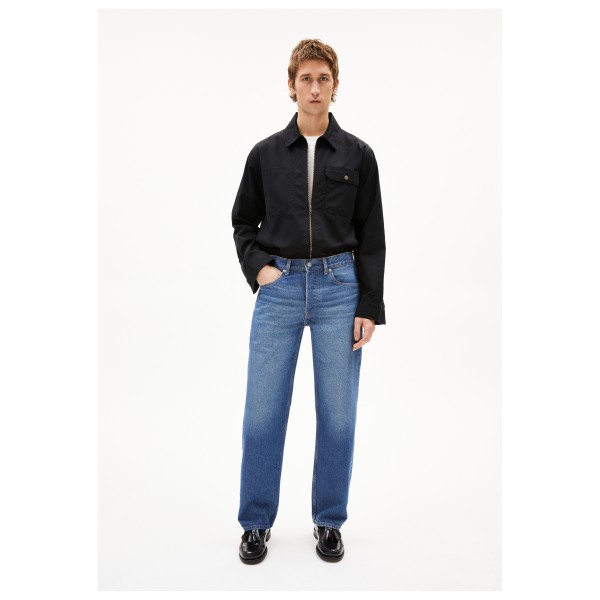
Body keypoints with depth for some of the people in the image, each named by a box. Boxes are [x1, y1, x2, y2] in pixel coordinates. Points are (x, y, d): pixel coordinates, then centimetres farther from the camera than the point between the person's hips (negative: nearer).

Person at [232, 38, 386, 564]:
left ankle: (330, 521, 25)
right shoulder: (265, 153, 5)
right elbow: (243, 222, 14)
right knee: (263, 413, 2)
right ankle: (257, 522, 22)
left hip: (339, 287, 0)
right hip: (279, 288, 1)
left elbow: (372, 237, 2)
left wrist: (369, 306, -4)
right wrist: (258, 267, -4)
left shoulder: (357, 154, 3)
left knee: (338, 414, 5)